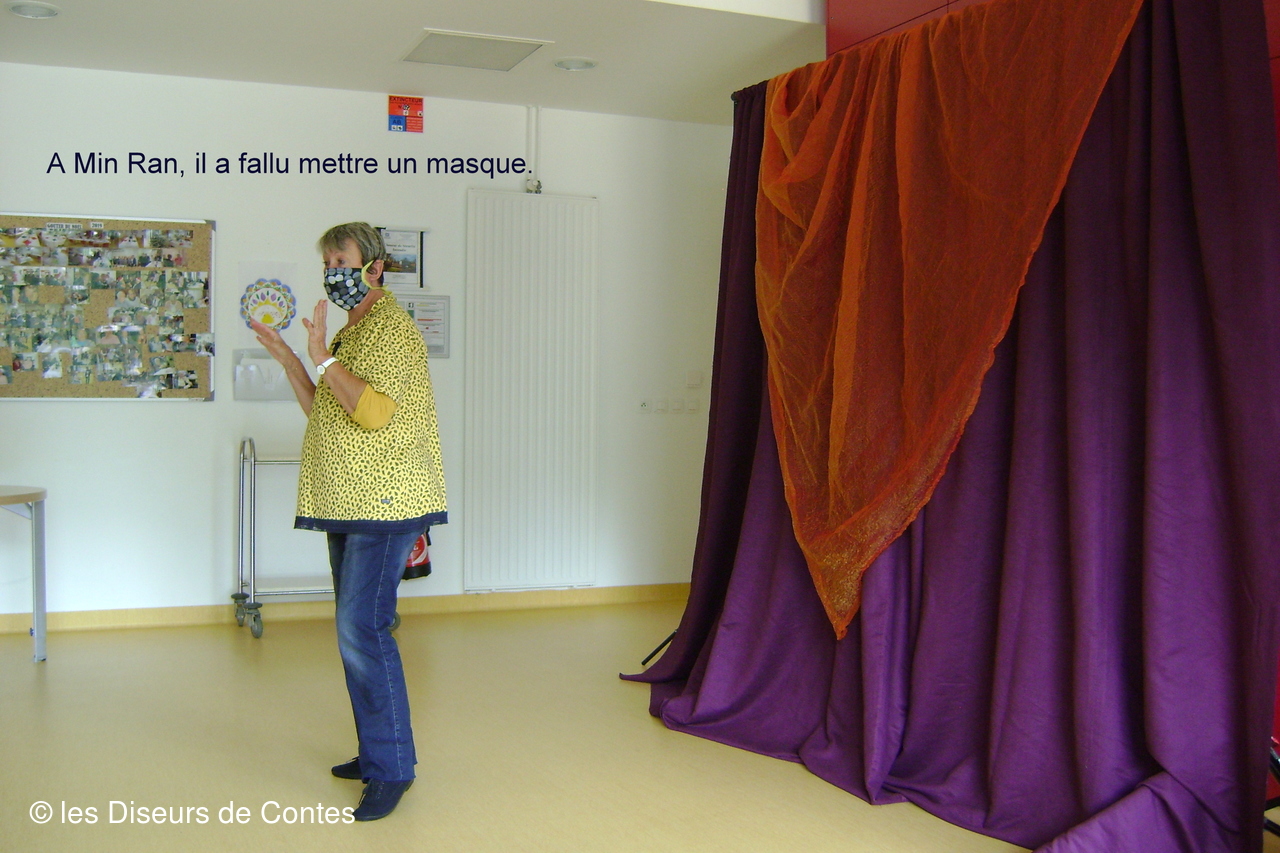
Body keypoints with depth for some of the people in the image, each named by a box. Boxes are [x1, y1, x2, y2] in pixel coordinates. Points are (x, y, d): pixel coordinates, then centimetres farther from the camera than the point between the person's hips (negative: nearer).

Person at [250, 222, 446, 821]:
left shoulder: (391, 328, -10)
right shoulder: (350, 332, 20)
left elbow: (375, 411, -22)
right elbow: (322, 412, 22)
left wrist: (323, 359, -20)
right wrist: (286, 356, 15)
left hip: (384, 503, -10)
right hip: (349, 504, 10)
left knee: (362, 630, -13)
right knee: (356, 631, 13)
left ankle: (392, 767, -4)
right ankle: (375, 752, 24)